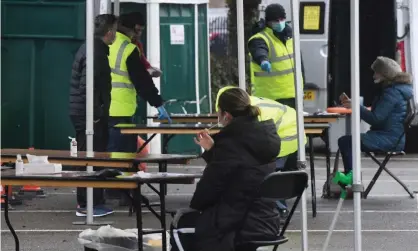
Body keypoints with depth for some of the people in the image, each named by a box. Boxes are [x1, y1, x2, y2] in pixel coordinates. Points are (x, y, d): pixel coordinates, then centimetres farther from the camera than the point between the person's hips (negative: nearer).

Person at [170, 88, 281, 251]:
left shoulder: (231, 142, -17)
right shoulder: (263, 136, 7)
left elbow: (210, 185, -9)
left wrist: (194, 207, 9)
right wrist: (212, 150, 21)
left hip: (239, 227, -8)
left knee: (181, 222, 18)